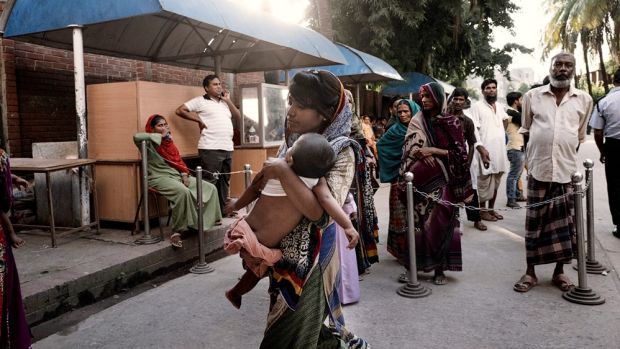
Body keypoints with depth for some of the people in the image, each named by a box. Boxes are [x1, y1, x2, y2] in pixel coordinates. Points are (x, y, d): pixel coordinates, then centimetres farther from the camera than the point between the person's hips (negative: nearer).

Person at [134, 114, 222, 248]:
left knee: (210, 188, -5)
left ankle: (206, 222, 1)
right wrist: (160, 136, -14)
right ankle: (177, 231, -26)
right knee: (183, 192, -38)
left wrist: (184, 174, 1)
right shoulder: (149, 143, -3)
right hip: (160, 178, -8)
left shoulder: (169, 141, 18)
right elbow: (136, 137, -26)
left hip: (177, 175, 8)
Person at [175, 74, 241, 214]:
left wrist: (228, 100, 8)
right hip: (211, 149, -7)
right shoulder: (200, 100, 2)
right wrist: (199, 120, -4)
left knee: (224, 181, 12)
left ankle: (223, 210, 21)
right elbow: (180, 110, -2)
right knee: (210, 182, -8)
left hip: (227, 148, 7)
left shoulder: (224, 102, 22)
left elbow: (238, 116, 16)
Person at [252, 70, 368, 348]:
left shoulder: (342, 152, -17)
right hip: (282, 254, 7)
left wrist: (282, 171, -26)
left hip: (309, 259, -6)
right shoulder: (292, 143, 1)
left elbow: (322, 213, -30)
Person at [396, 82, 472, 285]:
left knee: (441, 222, -2)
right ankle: (414, 265, 9)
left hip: (443, 179, -1)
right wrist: (430, 153, -15)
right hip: (421, 180, 1)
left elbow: (459, 152, -1)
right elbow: (411, 149, 0)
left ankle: (439, 268, 8)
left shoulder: (451, 122, 3)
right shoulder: (417, 121, 7)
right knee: (420, 221, 0)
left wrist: (433, 150, -11)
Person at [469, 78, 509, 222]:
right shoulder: (477, 106, -6)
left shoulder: (500, 106, 14)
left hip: (500, 151, 7)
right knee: (485, 183, -1)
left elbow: (506, 120, 32)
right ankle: (483, 210, 9)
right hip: (485, 150, -6)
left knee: (496, 182, 12)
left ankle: (491, 209, 22)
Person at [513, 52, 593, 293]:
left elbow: (580, 137, 14)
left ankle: (559, 272, 21)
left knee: (564, 223, 7)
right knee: (534, 222, 4)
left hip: (568, 171, 1)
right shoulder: (532, 96, 3)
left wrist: (568, 159, 11)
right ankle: (530, 272, 13)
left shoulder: (584, 100, 6)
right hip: (539, 169, -1)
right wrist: (531, 159, 7)